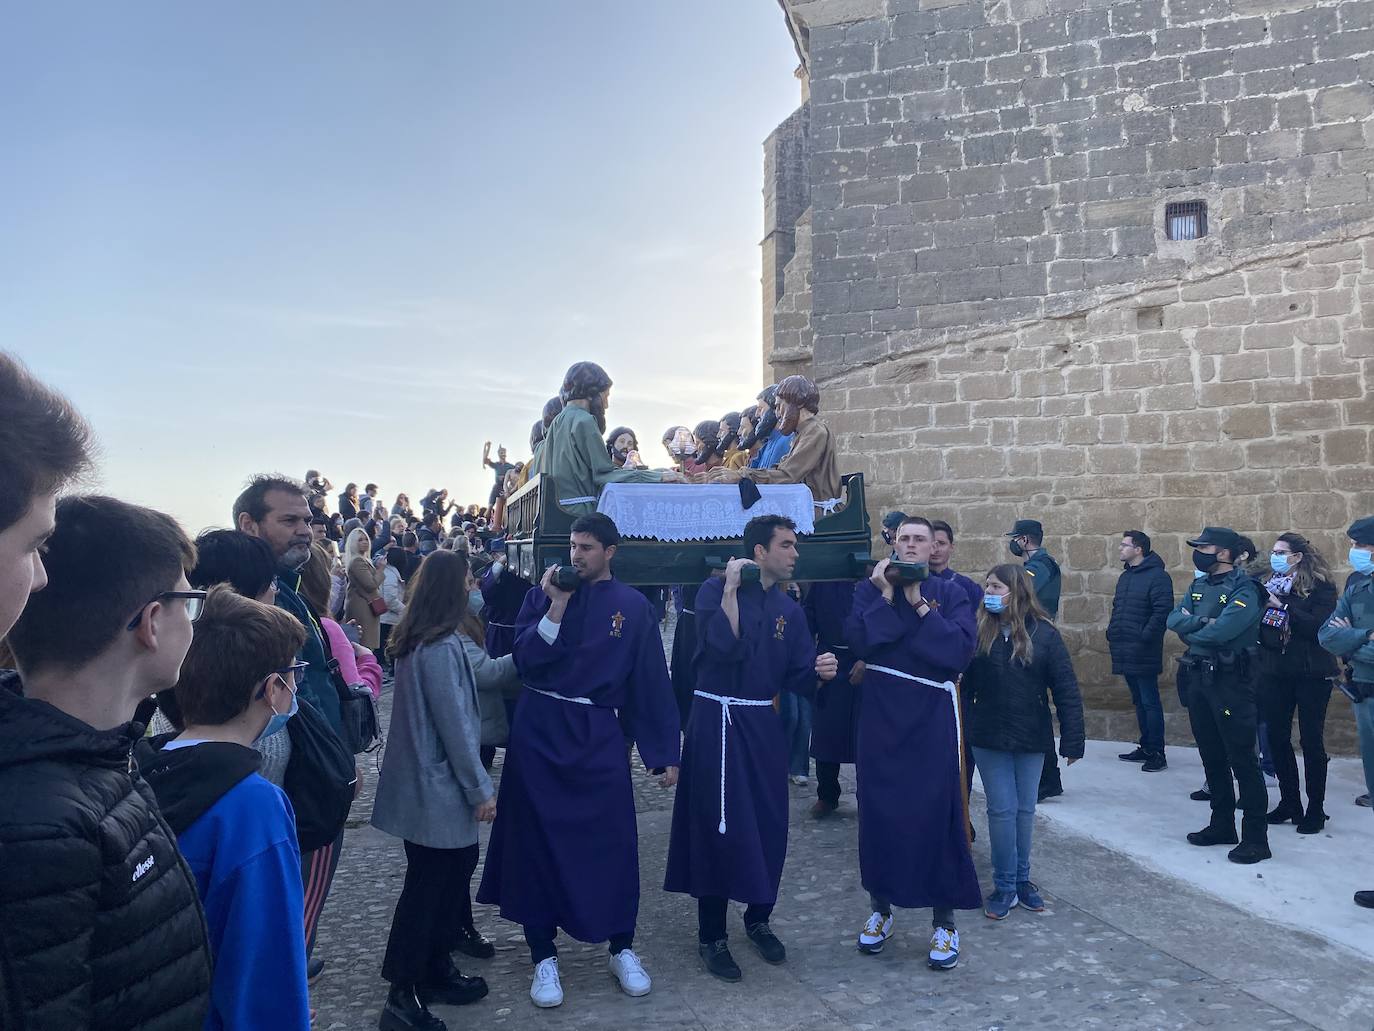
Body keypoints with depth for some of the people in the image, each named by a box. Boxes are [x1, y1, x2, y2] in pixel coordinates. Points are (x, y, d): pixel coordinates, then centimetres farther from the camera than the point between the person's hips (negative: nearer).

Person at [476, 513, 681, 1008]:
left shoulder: (632, 606, 0)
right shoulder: (544, 594, 1)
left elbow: (651, 681, 2)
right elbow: (525, 658, -9)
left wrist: (664, 753, 2)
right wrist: (557, 606, -18)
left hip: (599, 736, 0)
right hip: (540, 730, 1)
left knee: (612, 843, 4)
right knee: (538, 843, 7)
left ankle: (621, 949, 25)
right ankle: (543, 957, 22)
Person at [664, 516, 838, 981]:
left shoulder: (788, 608, 8)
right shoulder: (715, 589, -7)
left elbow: (797, 677, 6)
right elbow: (722, 647, -24)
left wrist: (819, 671, -15)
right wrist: (731, 589, -23)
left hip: (763, 725, 5)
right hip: (717, 721, -5)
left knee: (769, 827, 9)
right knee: (720, 828, -1)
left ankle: (758, 920, 31)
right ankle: (711, 936, 15)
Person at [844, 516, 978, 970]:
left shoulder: (950, 594, 0)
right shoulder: (870, 589, 3)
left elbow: (960, 650, -15)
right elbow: (858, 640, -13)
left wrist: (919, 604, -16)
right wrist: (886, 595, -16)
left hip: (932, 717, -1)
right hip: (881, 715, 1)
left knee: (937, 813, 2)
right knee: (879, 811, 9)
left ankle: (944, 921, 18)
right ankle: (881, 907, 28)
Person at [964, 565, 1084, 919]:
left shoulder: (1044, 634, -8)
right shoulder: (978, 632, -6)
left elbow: (1066, 690, -7)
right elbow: (962, 681, -7)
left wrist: (1072, 740, -9)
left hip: (1031, 737, 0)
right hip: (988, 737, 0)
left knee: (1025, 809, 13)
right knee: (1002, 809, 2)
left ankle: (1021, 879, 29)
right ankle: (1005, 887, 15)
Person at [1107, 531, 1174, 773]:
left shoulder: (1157, 576, -11)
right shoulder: (1125, 576, 16)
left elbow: (1162, 612, -19)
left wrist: (1144, 637, -21)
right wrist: (1112, 633, 11)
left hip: (1143, 653, -8)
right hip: (1125, 652, 9)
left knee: (1150, 702, -3)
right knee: (1139, 701, 15)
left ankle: (1157, 753, 3)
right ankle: (1145, 747, 24)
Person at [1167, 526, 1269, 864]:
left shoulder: (1244, 589, -13)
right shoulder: (1198, 586, 13)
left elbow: (1223, 630, -25)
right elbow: (1174, 619, 1)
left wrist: (1190, 629, -7)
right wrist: (1203, 622, -17)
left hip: (1230, 680, -8)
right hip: (1198, 678, 8)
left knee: (1242, 760, -4)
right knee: (1212, 756, 16)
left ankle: (1256, 838, 4)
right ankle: (1222, 824, 28)